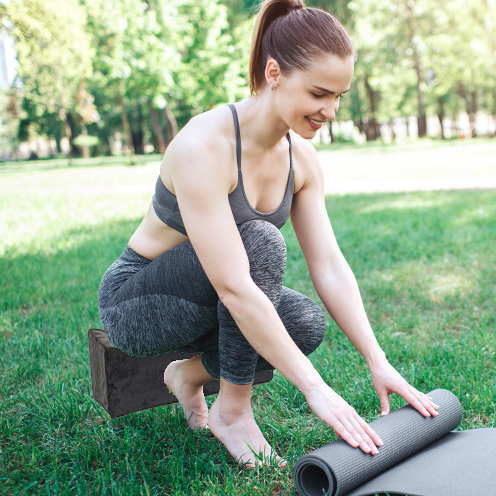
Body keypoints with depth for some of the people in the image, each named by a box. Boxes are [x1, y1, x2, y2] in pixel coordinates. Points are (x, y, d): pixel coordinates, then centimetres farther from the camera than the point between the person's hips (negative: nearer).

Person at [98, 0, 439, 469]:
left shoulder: (301, 158, -7)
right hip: (133, 302, -6)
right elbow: (234, 288, -36)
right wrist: (314, 388, -34)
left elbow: (330, 266, -8)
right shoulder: (204, 145, -31)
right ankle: (232, 410, -15)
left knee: (307, 323, -20)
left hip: (199, 300, 7)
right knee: (261, 241, -31)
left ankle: (191, 373, 6)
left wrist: (378, 362, -15)